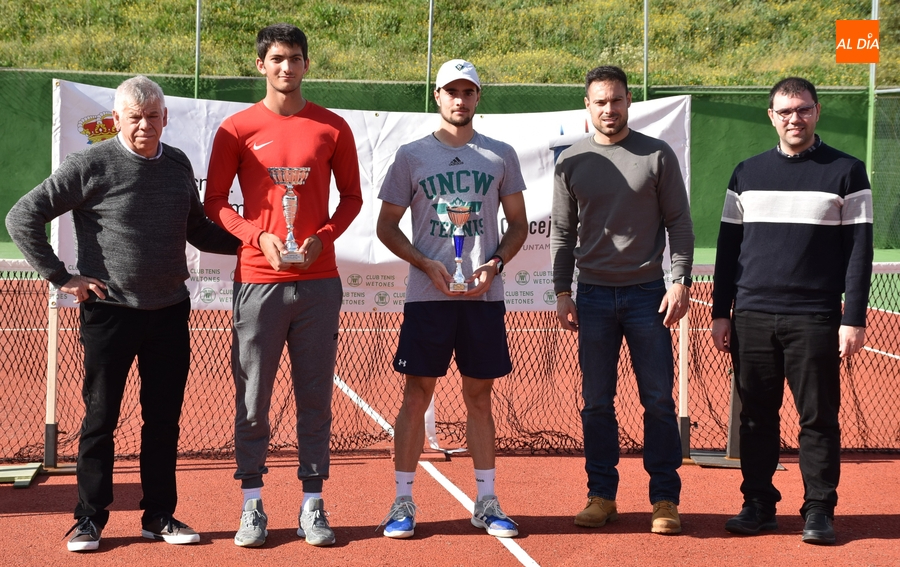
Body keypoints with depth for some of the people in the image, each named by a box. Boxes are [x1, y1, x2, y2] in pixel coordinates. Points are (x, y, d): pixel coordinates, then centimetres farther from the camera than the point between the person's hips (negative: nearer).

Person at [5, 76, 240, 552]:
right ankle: (90, 520, 13)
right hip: (109, 312, -4)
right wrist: (61, 278, -9)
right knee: (100, 418, 2)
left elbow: (198, 231, 22)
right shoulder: (91, 165, -8)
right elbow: (22, 217, -7)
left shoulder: (178, 165, 8)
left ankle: (160, 516, 19)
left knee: (164, 419, 9)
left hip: (170, 312, 5)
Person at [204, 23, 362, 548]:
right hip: (258, 280, -1)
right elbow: (215, 201, 4)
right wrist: (259, 236, -11)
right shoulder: (237, 128, 3)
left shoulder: (332, 127, 7)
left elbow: (352, 196, 12)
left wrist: (323, 237, -6)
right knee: (252, 398, 2)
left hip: (319, 280, 1)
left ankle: (313, 505, 13)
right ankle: (252, 506, 11)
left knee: (316, 397, 5)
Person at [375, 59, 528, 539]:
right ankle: (403, 502, 7)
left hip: (484, 296, 2)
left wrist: (493, 265, -5)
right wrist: (427, 265, -9)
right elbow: (386, 225, 6)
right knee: (416, 396, 0)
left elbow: (518, 223, 13)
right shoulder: (411, 155, 4)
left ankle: (486, 502, 14)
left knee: (479, 396, 7)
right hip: (426, 296, -1)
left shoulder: (501, 156, 9)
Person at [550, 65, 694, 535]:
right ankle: (601, 496, 13)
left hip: (648, 293, -2)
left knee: (659, 400, -1)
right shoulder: (571, 162, 7)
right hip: (593, 294, 2)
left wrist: (680, 281, -6)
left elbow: (679, 224, 3)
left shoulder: (658, 156, 3)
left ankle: (665, 500, 6)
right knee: (596, 402, 4)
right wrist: (562, 292, 4)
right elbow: (562, 233, 11)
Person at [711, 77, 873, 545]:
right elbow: (728, 246, 14)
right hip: (751, 317, 3)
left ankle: (819, 510, 8)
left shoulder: (846, 173, 2)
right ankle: (759, 504, 15)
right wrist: (721, 313, 8)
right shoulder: (747, 173, 12)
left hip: (816, 320, -3)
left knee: (819, 418, 0)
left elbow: (859, 250, -1)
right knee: (756, 417, 6)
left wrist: (854, 320, -7)